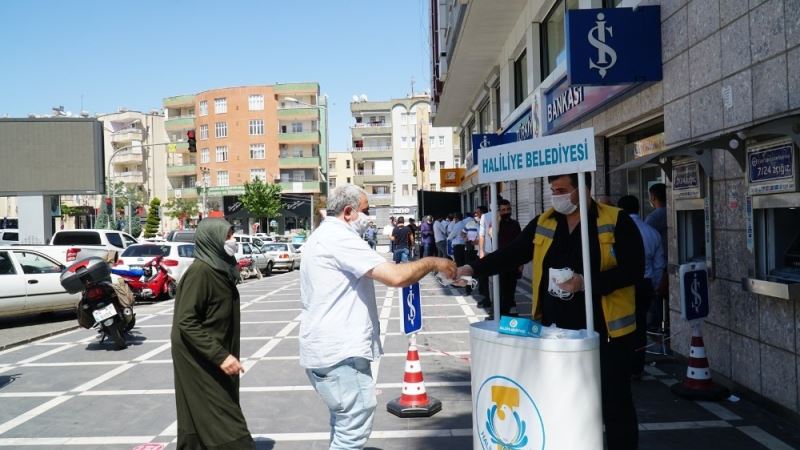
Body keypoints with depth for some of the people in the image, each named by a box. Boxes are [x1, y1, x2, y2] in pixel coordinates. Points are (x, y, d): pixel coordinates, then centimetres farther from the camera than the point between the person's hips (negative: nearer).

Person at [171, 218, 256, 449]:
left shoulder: (220, 268, 7)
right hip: (201, 362, -8)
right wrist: (220, 356, -27)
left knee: (202, 422, 15)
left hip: (213, 359, 8)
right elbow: (186, 322, -24)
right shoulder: (199, 272, -20)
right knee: (220, 422, -5)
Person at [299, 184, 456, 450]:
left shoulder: (322, 236, 17)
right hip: (339, 351, -11)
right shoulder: (339, 238, -17)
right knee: (354, 429, -5)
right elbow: (395, 276, -25)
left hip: (326, 347, 11)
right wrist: (433, 263, -10)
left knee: (344, 425, 21)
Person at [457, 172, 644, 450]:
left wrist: (587, 283, -23)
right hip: (556, 332, 5)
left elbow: (633, 269, -13)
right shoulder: (543, 223, 7)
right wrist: (473, 269, -8)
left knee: (615, 404, 8)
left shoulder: (616, 222, -7)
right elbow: (511, 255, 6)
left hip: (605, 331, -4)